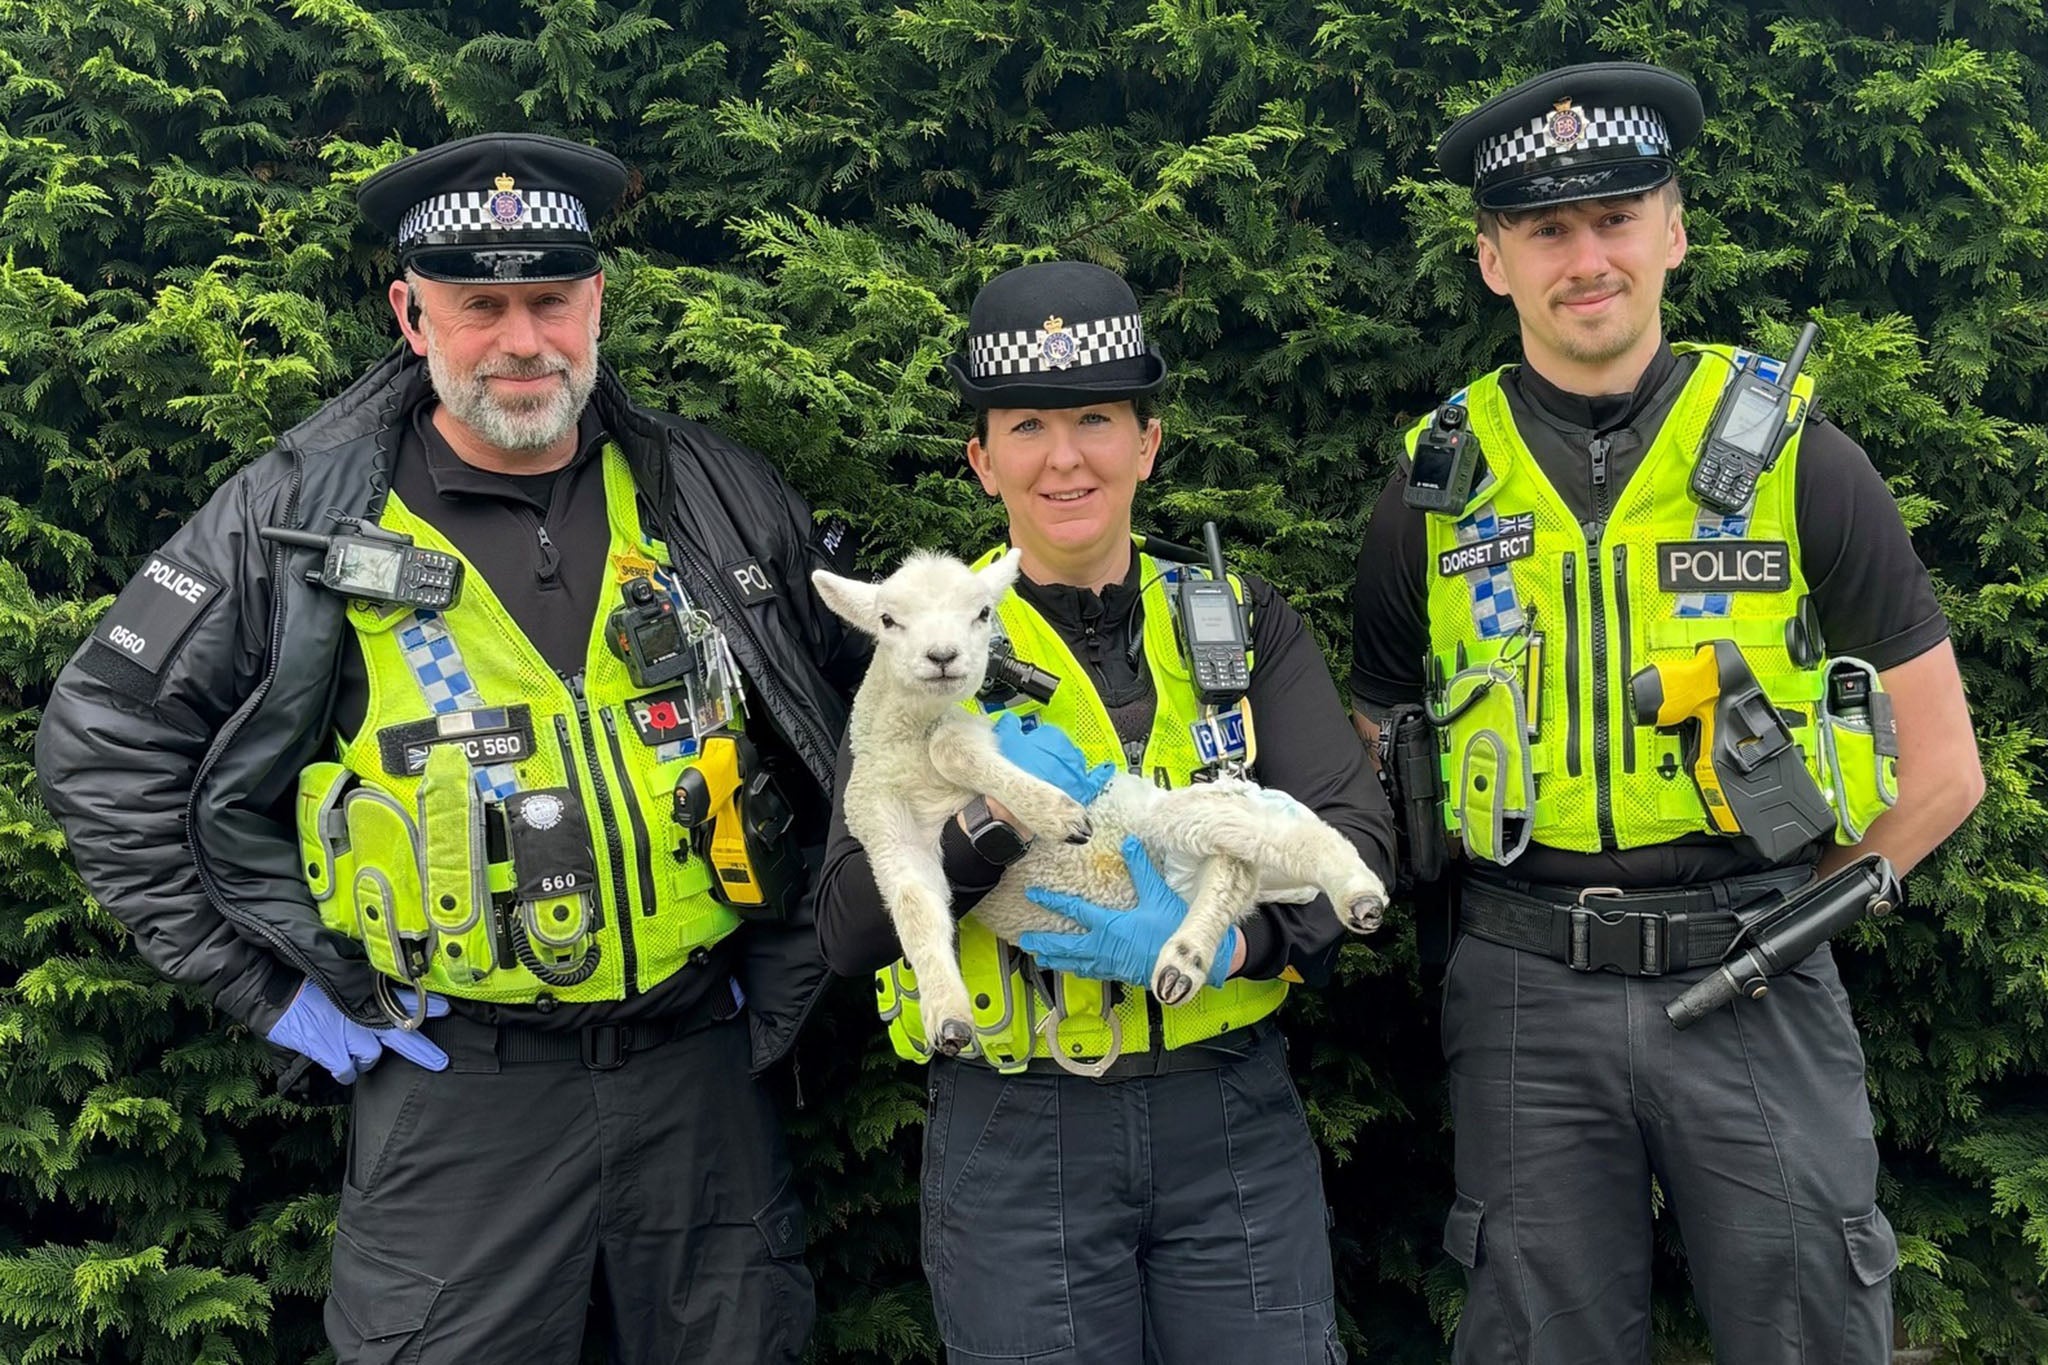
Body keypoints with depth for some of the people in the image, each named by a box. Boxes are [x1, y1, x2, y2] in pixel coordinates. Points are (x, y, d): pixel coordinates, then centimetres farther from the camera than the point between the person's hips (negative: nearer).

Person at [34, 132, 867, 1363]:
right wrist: (269, 983, -5)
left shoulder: (721, 500, 2)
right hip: (457, 1090, -2)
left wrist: (791, 950, 6)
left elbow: (859, 714, 12)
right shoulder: (297, 518, -6)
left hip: (707, 1066, 3)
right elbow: (102, 739, -2)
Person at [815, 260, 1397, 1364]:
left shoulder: (1237, 620, 5)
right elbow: (845, 931, -6)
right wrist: (984, 816, -22)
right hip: (1012, 1139, -1)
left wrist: (1227, 941, -23)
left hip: (1233, 1118, 2)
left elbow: (1356, 832, -5)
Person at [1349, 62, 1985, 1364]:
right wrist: (1543, 925, 2)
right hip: (1525, 1003, 1)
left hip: (1757, 992, -1)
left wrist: (1780, 920, -2)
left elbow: (1941, 767, 3)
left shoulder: (1796, 459, 0)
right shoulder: (1435, 490, 3)